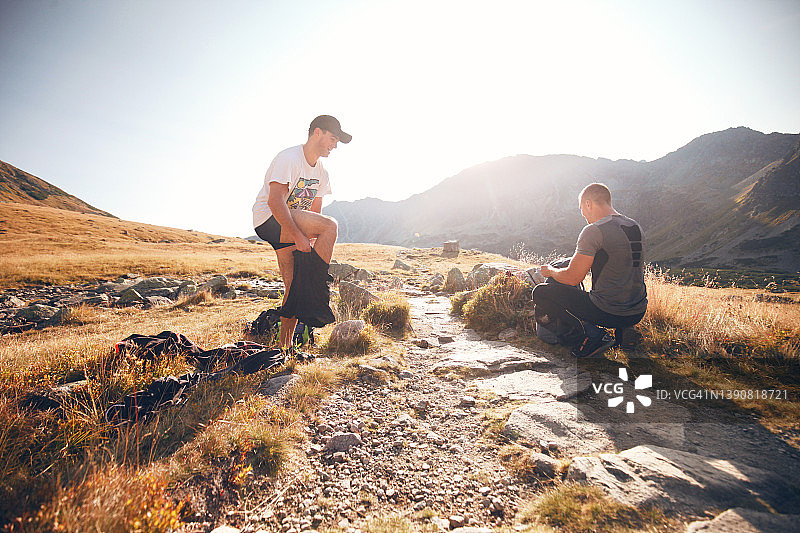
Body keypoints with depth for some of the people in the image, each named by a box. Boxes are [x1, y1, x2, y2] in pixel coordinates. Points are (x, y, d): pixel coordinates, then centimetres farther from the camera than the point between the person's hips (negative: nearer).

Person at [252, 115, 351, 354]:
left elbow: (314, 214, 14)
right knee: (330, 226, -27)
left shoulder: (321, 173, 11)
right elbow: (275, 202, -25)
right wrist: (299, 237, -28)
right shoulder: (289, 158, -14)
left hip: (290, 227, 8)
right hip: (267, 220, -8)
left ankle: (285, 346, 11)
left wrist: (310, 247, 1)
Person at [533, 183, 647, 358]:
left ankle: (592, 334, -8)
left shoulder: (594, 231, -16)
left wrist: (550, 271, 5)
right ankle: (621, 330, 15)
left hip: (609, 313, -8)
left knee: (540, 293, -1)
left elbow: (572, 278, -16)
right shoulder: (635, 227, 9)